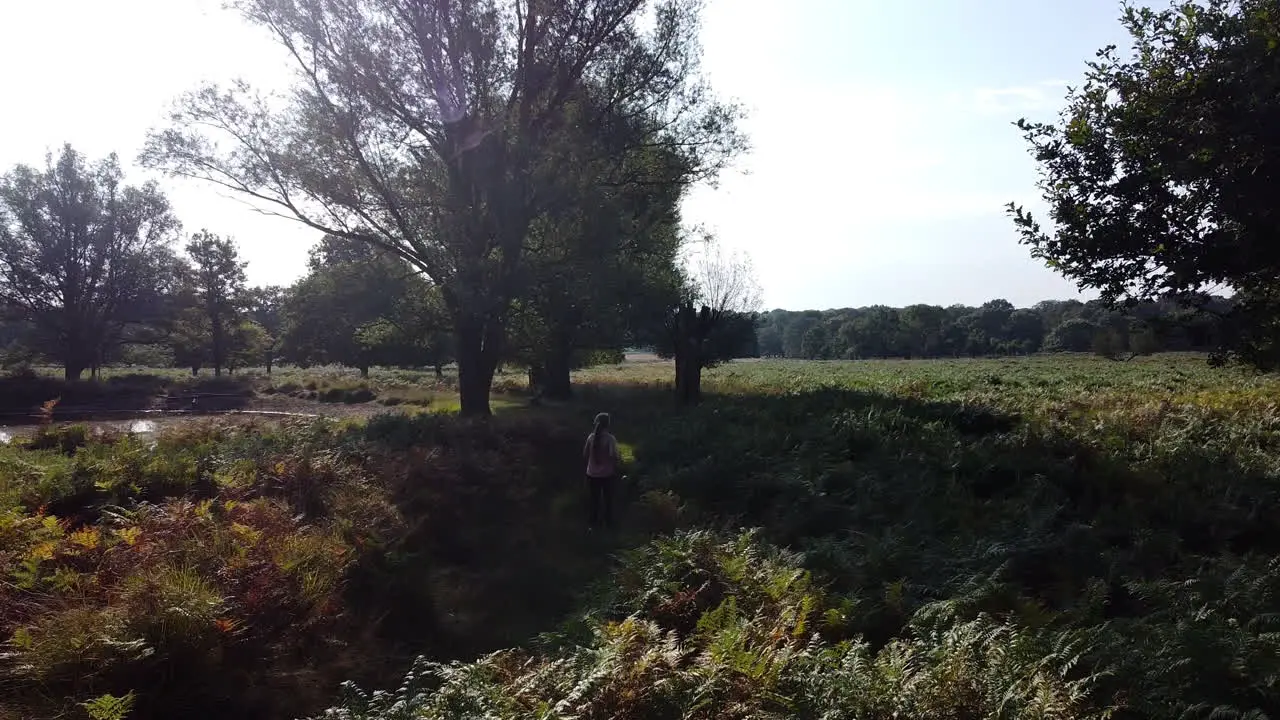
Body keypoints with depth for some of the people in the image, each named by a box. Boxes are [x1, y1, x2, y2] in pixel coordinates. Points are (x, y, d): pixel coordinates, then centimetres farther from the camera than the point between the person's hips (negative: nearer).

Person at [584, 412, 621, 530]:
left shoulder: (591, 437, -4)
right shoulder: (610, 438, -15)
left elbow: (585, 454, 4)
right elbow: (614, 456, -22)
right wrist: (620, 458, -1)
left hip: (592, 474, 3)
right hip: (607, 474, -3)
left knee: (594, 498, 17)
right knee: (608, 499, 14)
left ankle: (594, 521, 27)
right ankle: (608, 522, 24)